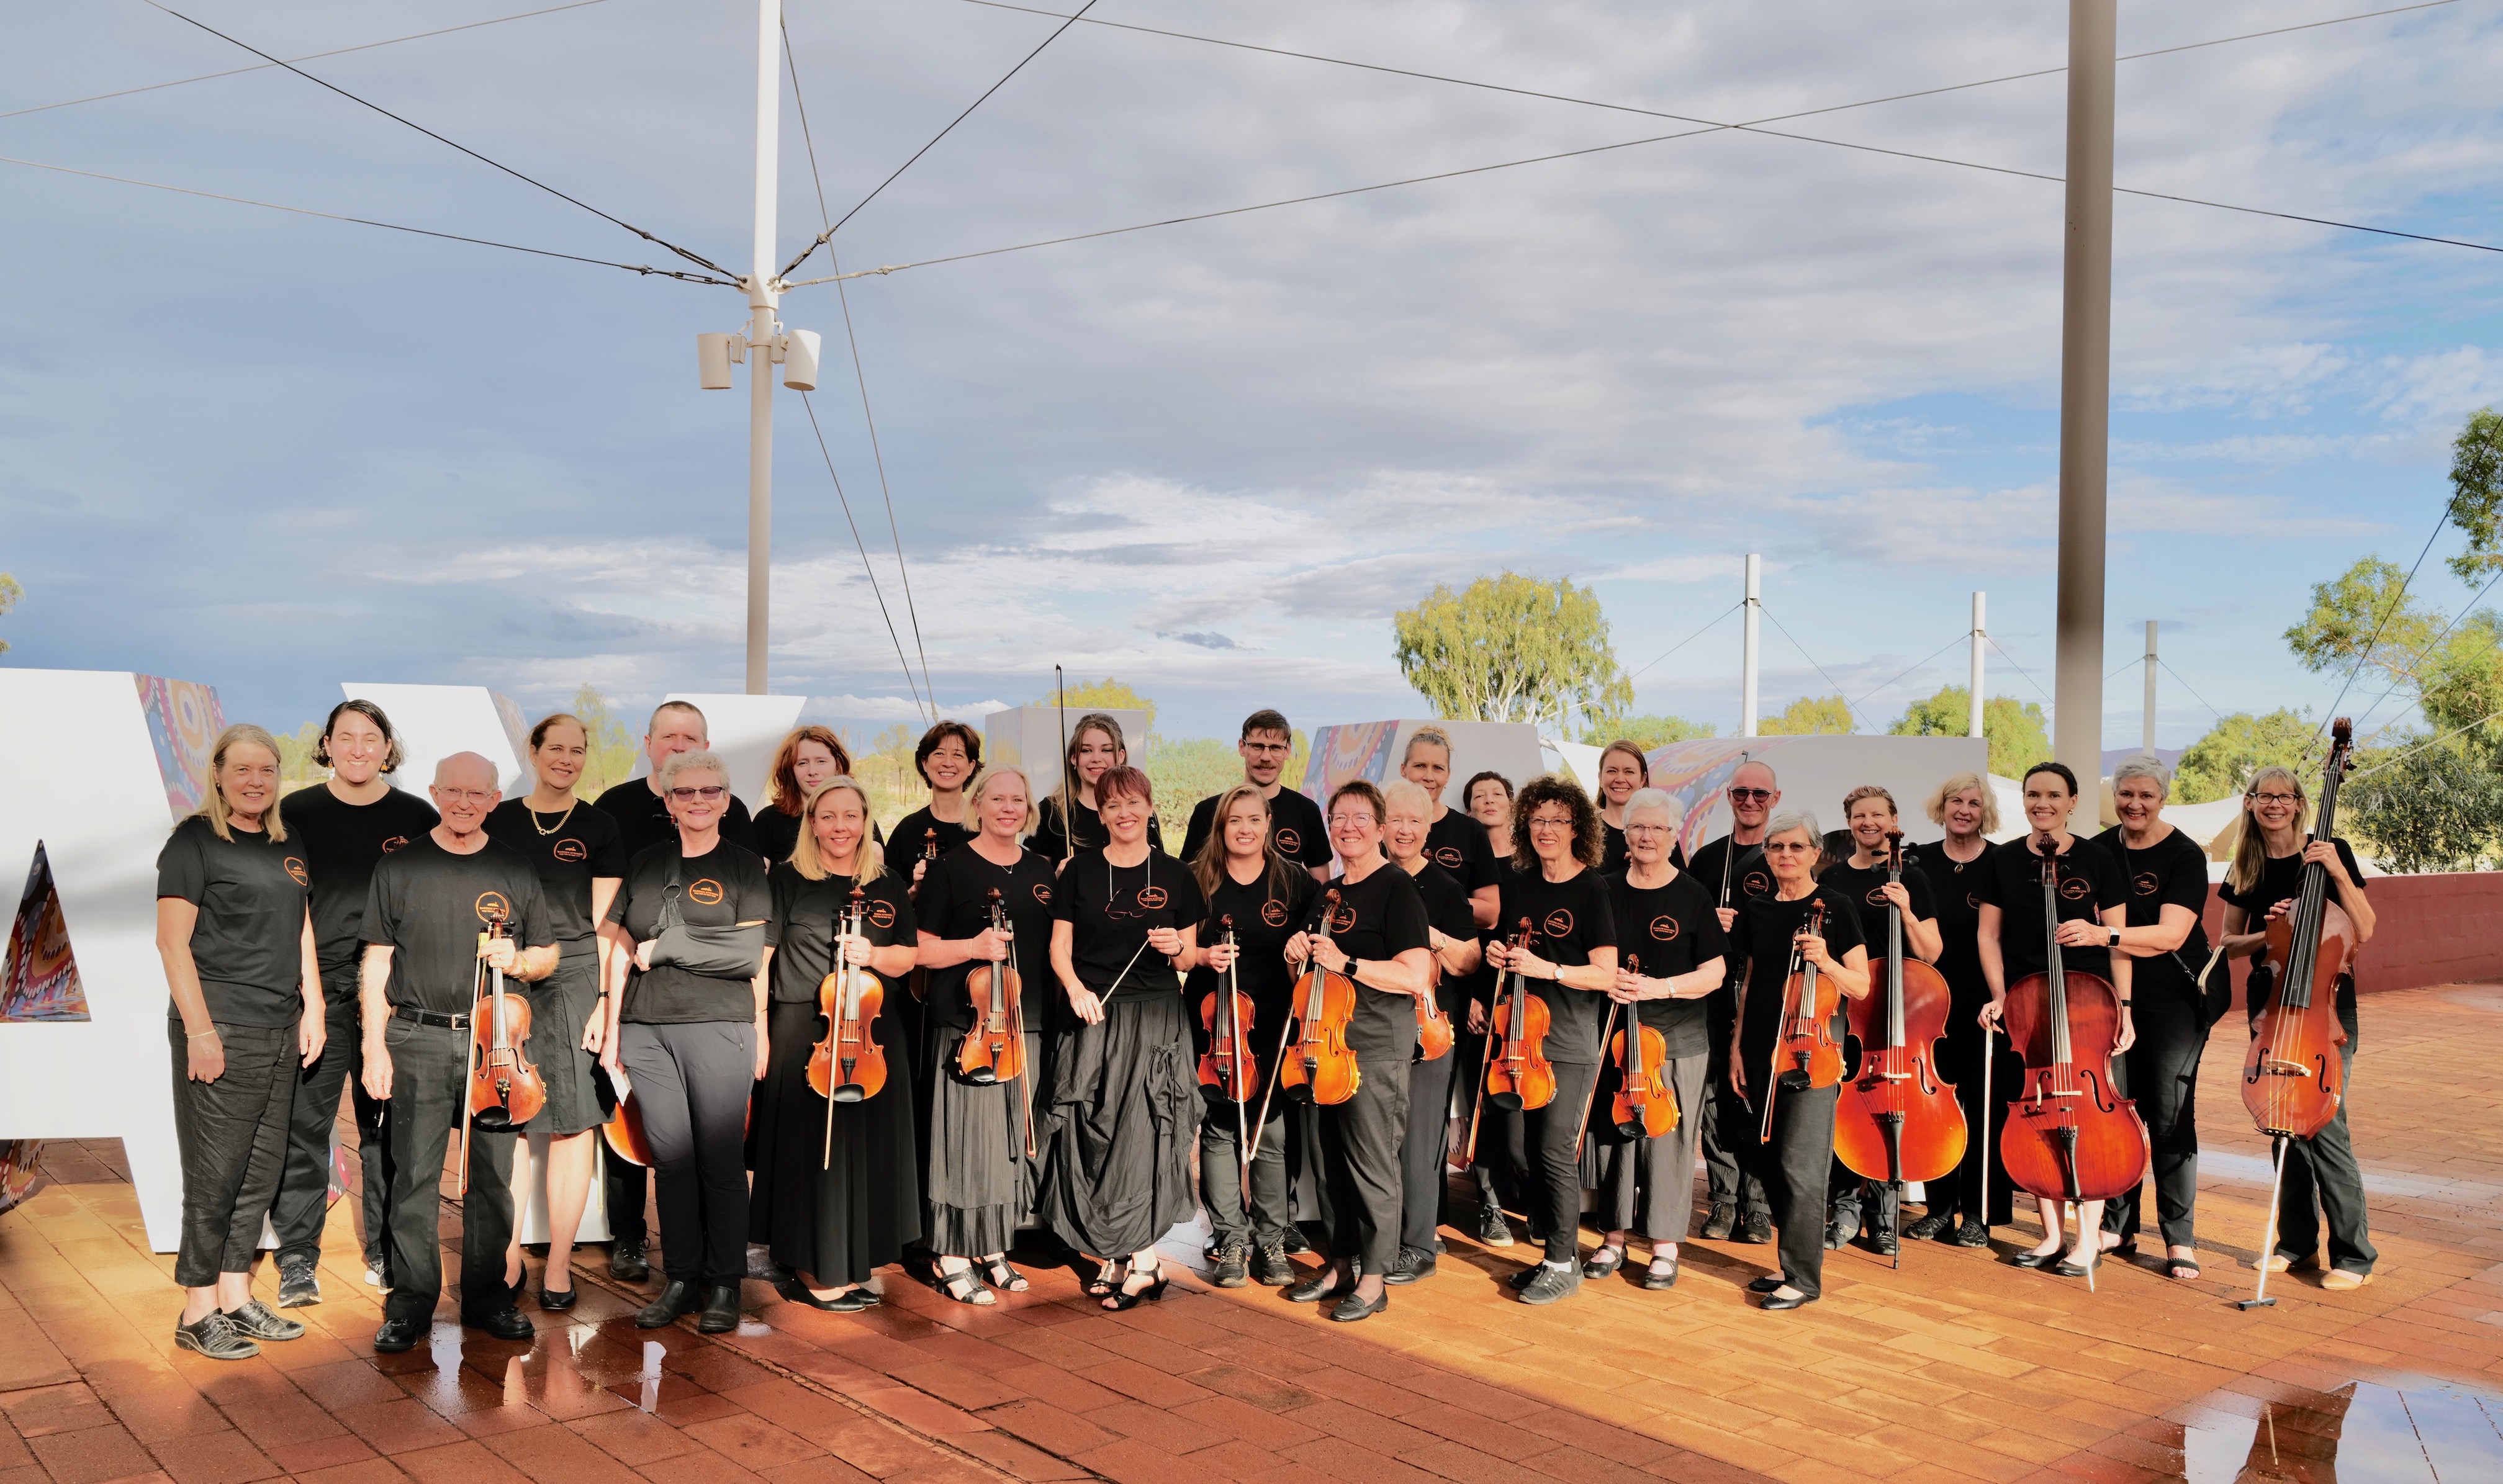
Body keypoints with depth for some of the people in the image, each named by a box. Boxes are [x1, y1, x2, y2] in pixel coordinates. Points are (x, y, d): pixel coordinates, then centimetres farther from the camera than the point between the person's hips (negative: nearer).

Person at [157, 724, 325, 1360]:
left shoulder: (288, 847, 15)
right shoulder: (195, 840, -5)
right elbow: (172, 940, -10)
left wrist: (313, 1008, 10)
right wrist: (199, 1030, -16)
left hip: (280, 1032, 7)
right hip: (220, 1029, -7)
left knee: (263, 1168, 11)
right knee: (215, 1172, -2)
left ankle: (237, 1297, 21)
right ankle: (198, 1313, 8)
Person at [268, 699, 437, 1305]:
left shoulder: (418, 818, 7)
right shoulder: (296, 813, 5)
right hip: (316, 991, -1)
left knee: (388, 1128, 7)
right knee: (304, 1126, -3)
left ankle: (387, 1253, 17)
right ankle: (297, 1260, 6)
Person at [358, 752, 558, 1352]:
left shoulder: (516, 871, 9)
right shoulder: (400, 868, 5)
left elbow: (548, 955, 16)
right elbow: (376, 964, 4)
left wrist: (519, 961, -7)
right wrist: (375, 1047, -2)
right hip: (418, 1039, -1)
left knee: (493, 1177, 5)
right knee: (415, 1178, 0)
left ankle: (488, 1294, 17)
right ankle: (411, 1303, 11)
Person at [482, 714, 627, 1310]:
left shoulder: (599, 829, 5)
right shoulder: (498, 822, 10)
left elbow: (606, 924, 1)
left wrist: (606, 999, -7)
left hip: (576, 983, -1)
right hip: (508, 982, 1)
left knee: (574, 1122, 0)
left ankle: (559, 1264, 8)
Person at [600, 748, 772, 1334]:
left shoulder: (744, 865, 3)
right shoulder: (644, 865, 15)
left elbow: (748, 955, -7)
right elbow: (621, 950, 14)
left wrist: (662, 948, -5)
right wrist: (612, 1034, 10)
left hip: (718, 1027, -3)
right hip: (646, 1030, 3)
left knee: (721, 1158, -2)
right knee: (670, 1157, 4)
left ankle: (724, 1285, 8)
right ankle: (681, 1280, 14)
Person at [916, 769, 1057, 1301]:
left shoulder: (1044, 872, 12)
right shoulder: (952, 869, -2)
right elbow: (920, 949, -4)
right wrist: (975, 946, -19)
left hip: (1028, 1027, 5)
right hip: (967, 1027, -5)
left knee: (1017, 1137, 9)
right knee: (967, 1137, -4)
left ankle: (993, 1247, 22)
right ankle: (954, 1255, 7)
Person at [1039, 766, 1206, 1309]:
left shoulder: (1174, 876, 5)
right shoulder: (1080, 870, 5)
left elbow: (1190, 958, 11)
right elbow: (1060, 947, 6)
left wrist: (1177, 947, -11)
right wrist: (1076, 989, -11)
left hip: (1156, 1019, -1)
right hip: (1092, 1015, 1)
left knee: (1143, 1131, -8)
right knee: (1092, 1134, 0)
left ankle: (1140, 1259, 0)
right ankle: (1119, 1253, 10)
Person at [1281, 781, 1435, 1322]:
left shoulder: (1397, 888, -9)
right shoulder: (1329, 894, 16)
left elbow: (1416, 976, -19)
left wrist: (1346, 963, -21)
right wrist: (1298, 956, 4)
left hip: (1376, 1048, -8)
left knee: (1372, 1164, -2)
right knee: (1328, 1159, 12)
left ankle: (1373, 1279, 8)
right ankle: (1341, 1262, 26)